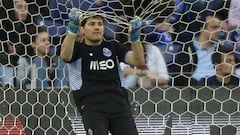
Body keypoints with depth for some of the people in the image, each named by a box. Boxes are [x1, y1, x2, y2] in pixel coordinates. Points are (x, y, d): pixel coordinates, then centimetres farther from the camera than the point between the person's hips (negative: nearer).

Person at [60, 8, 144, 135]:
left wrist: (135, 36, -8)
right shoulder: (78, 48, 14)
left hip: (119, 102, 3)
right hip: (91, 104, -3)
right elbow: (65, 56, -11)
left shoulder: (113, 47, 23)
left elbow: (138, 61, 8)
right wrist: (73, 27, -23)